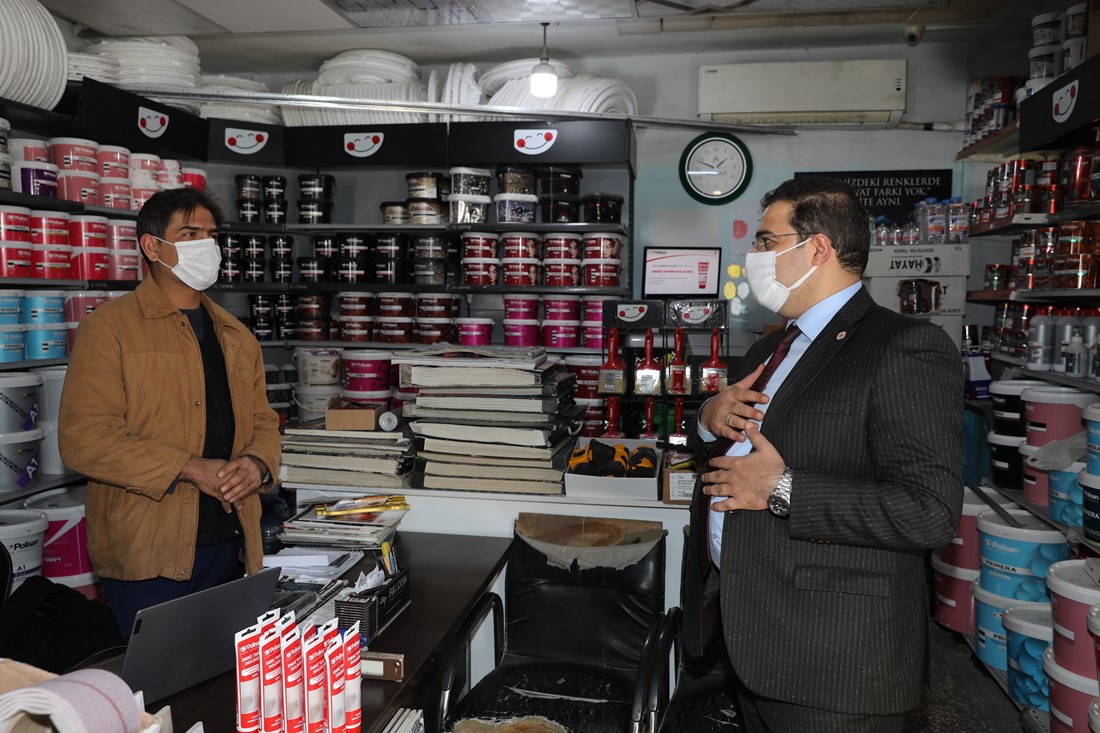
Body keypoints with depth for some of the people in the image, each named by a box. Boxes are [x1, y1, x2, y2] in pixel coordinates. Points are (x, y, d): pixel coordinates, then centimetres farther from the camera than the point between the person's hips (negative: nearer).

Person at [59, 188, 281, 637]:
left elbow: (262, 420, 17)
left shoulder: (236, 336, 15)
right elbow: (83, 439, -13)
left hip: (231, 545, 6)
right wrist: (191, 469, -18)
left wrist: (258, 464, -6)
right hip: (146, 553, -5)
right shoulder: (109, 327, -5)